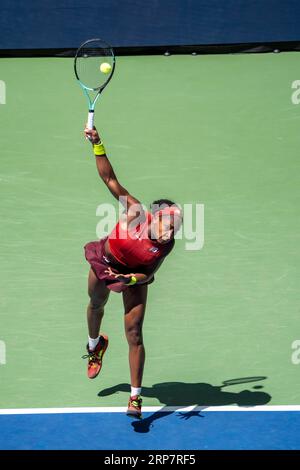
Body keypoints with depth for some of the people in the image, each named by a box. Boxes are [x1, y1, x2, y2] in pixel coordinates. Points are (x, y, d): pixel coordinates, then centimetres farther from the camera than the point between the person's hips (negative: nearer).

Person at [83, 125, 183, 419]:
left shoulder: (166, 246, -28)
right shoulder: (136, 212, -34)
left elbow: (149, 273, -15)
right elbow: (109, 179, -31)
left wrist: (130, 279, -34)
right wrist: (97, 144, -38)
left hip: (135, 275, -1)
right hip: (105, 262, 1)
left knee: (134, 333, -7)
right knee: (96, 306, 26)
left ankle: (135, 397, 0)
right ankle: (95, 344, 63)